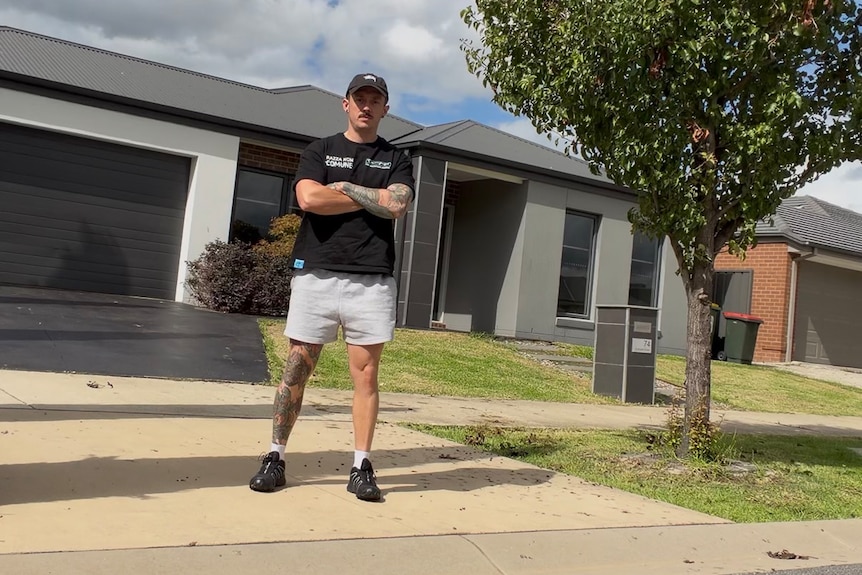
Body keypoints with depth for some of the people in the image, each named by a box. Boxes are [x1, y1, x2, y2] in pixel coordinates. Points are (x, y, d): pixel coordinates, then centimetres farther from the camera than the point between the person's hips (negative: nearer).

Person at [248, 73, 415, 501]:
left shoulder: (396, 159, 14)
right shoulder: (319, 151, 13)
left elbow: (397, 205, -6)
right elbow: (309, 199, -7)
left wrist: (345, 186, -3)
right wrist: (373, 199, -2)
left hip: (371, 280, 0)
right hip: (316, 274, 0)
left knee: (366, 373, 1)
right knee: (296, 368, 2)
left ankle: (362, 466, 7)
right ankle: (275, 457, 12)